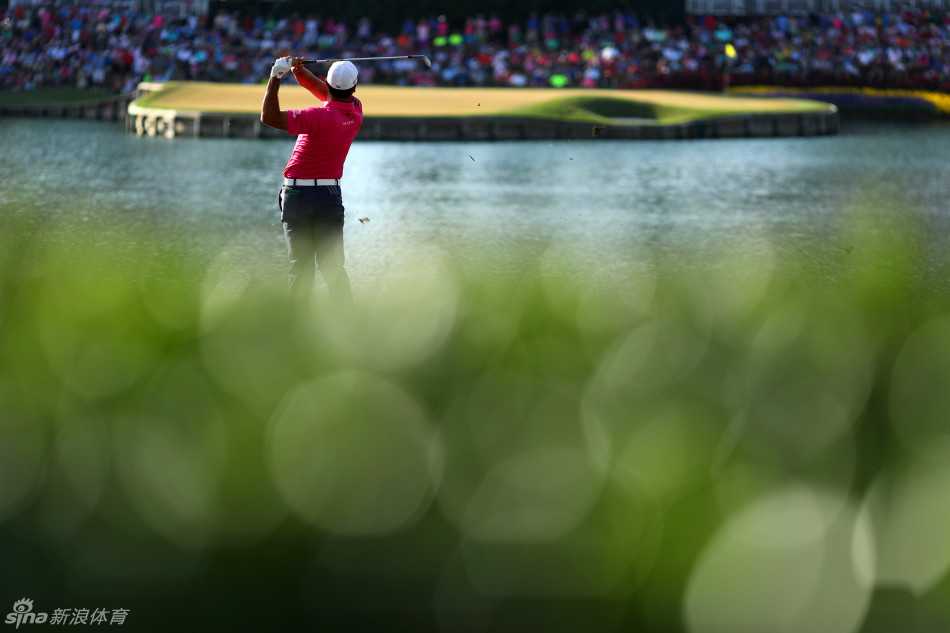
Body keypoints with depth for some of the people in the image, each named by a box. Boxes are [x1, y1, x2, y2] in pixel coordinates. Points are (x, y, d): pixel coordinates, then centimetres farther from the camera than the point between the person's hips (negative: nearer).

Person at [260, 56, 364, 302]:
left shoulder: (320, 116, -18)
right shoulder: (355, 111, 1)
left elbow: (269, 117, -20)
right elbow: (325, 93, 17)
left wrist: (275, 77, -16)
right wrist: (299, 70, 4)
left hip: (298, 195, -4)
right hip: (330, 195, 4)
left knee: (301, 266, 4)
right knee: (333, 266, 4)